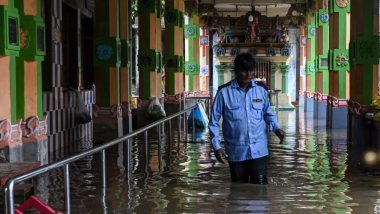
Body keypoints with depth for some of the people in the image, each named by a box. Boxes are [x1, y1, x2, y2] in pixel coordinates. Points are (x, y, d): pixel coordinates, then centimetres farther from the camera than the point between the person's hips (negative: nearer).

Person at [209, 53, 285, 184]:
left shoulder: (261, 92, 4)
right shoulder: (224, 93, -4)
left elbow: (268, 114, 17)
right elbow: (214, 121, 0)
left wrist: (276, 129, -2)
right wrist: (216, 146, -7)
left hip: (259, 150, 1)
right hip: (236, 152, -1)